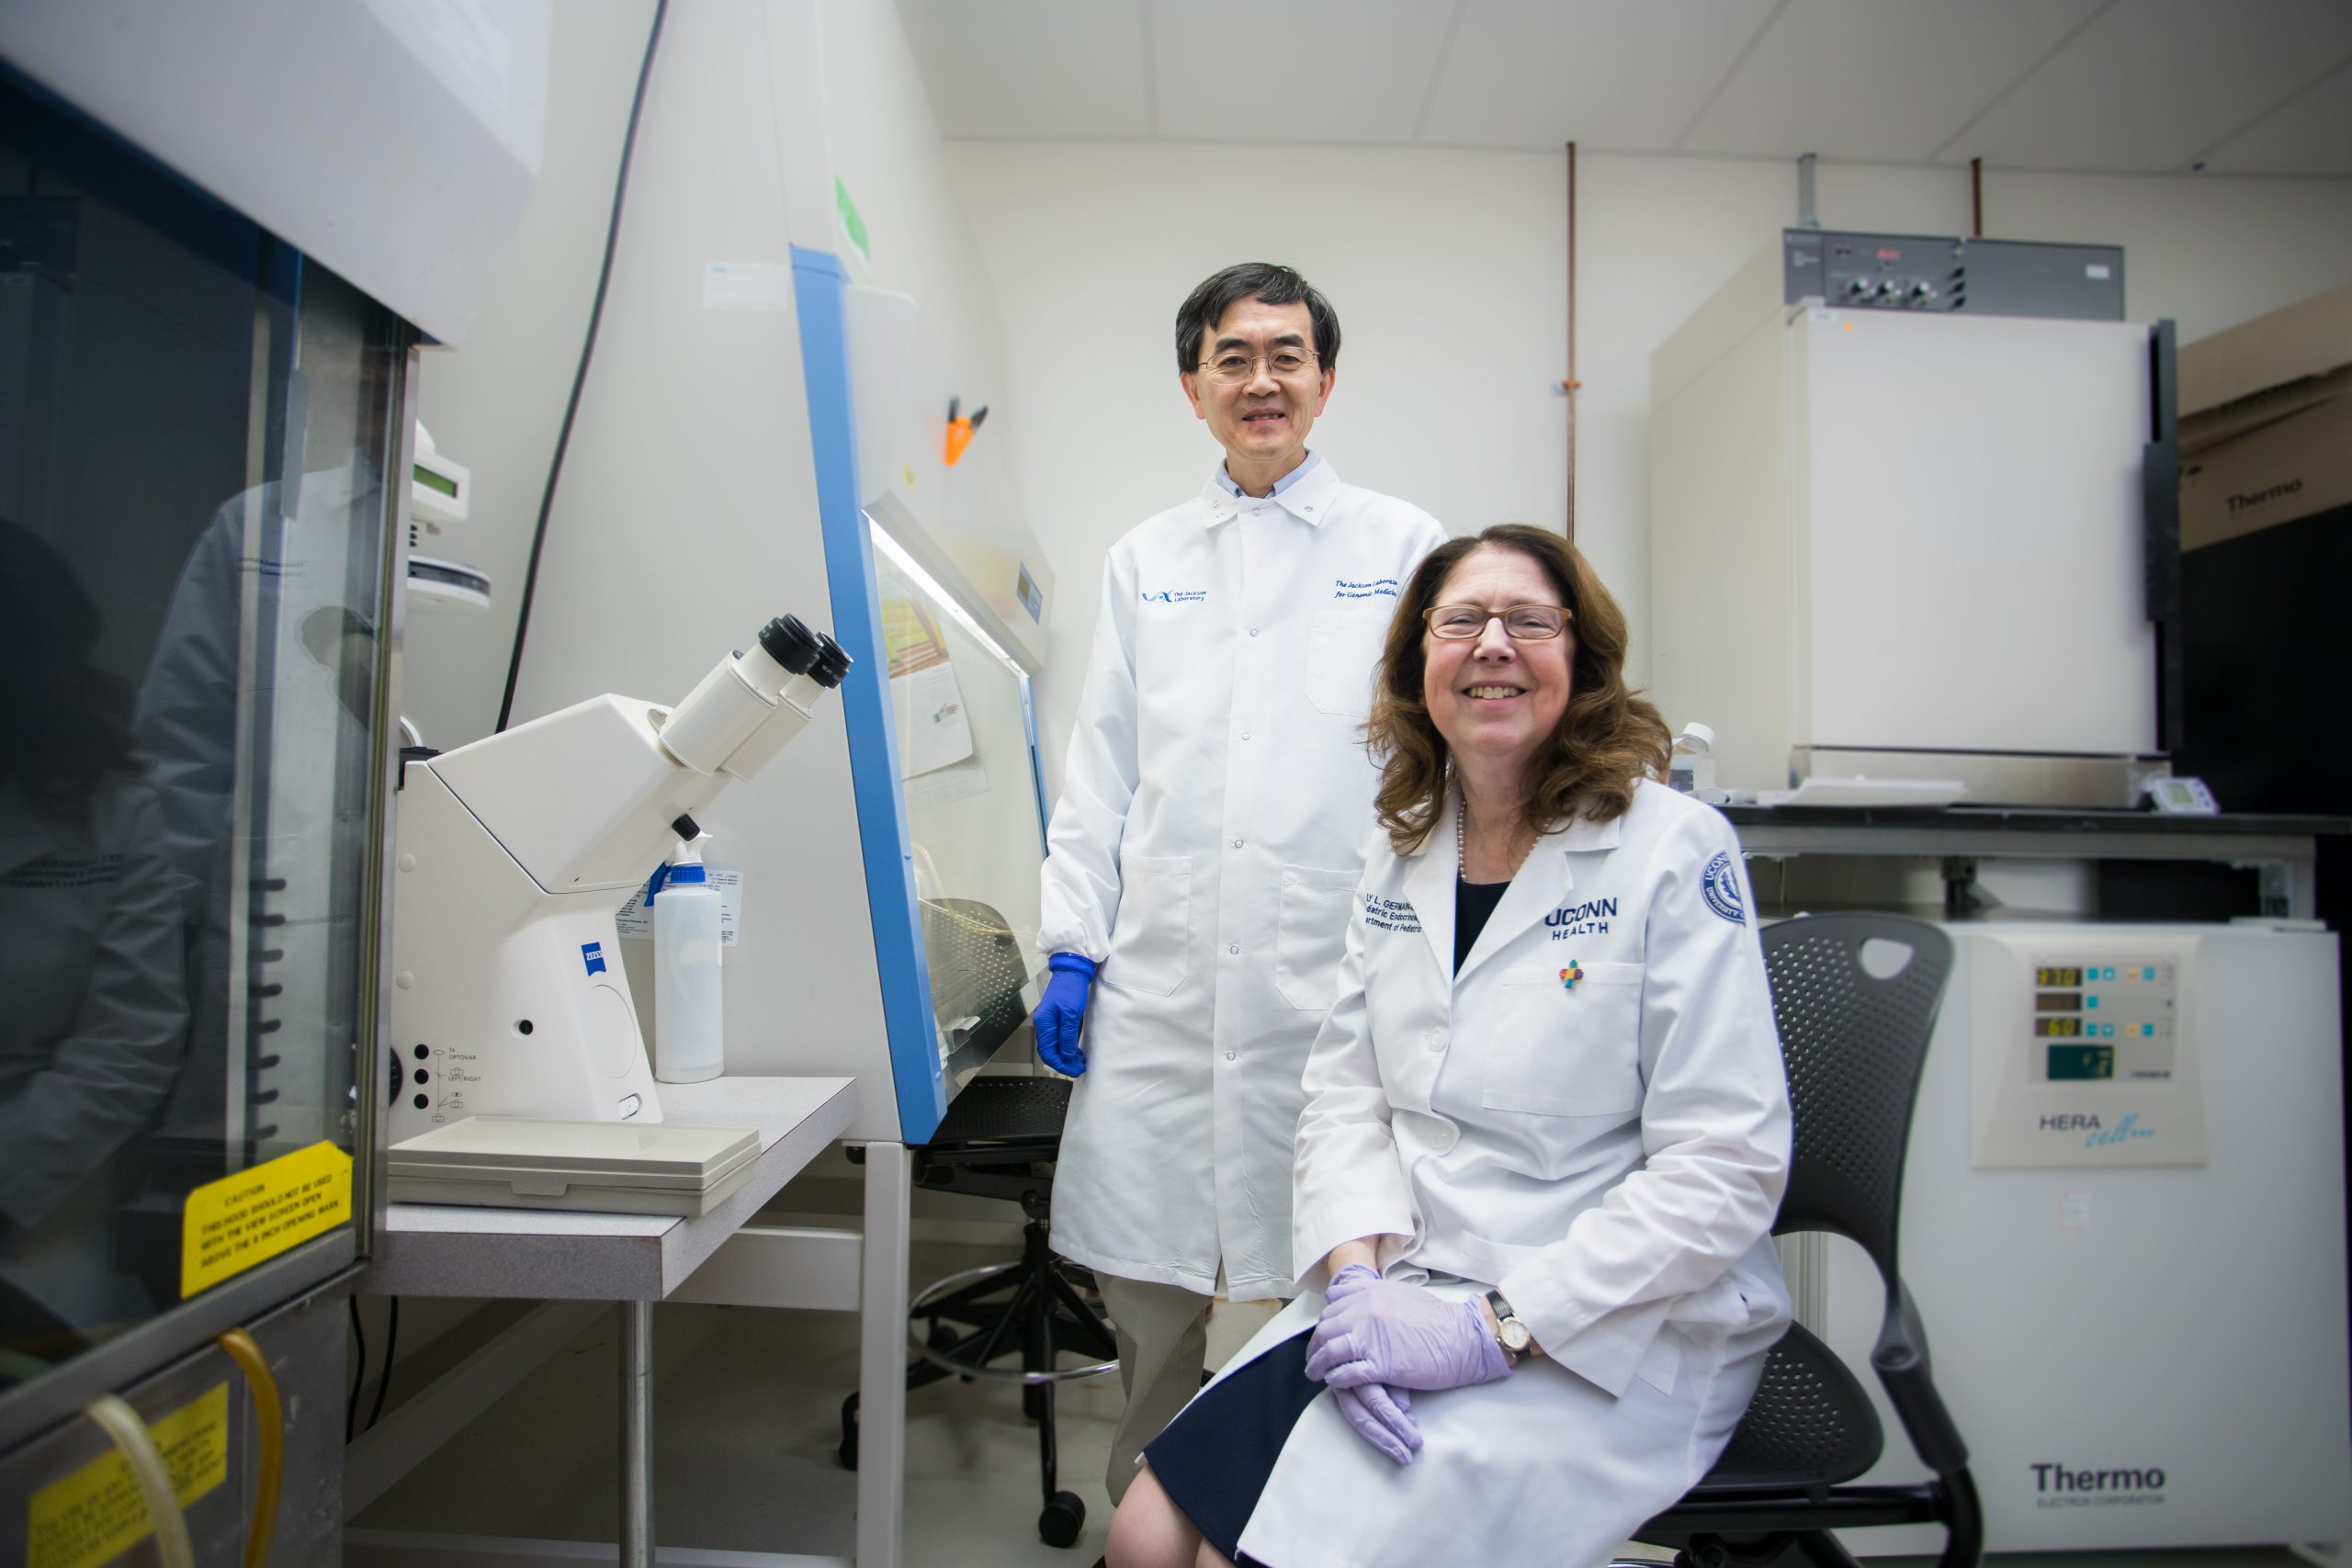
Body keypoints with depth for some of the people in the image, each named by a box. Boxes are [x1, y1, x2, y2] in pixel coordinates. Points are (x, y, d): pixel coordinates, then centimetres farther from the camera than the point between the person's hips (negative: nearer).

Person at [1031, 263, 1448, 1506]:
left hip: (1337, 979, -2)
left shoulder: (1404, 547, 7)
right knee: (1143, 1286, 11)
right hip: (1160, 984, 3)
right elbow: (1100, 768, 12)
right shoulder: (1144, 561, 14)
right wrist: (1071, 948, 6)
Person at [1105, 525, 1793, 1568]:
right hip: (1409, 1290, 5)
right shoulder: (1403, 856, 6)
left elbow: (1727, 1166, -15)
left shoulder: (1674, 850, -12)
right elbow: (1345, 1090, 7)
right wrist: (1359, 1278, -11)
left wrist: (1493, 1328, -19)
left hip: (1610, 1332, -4)